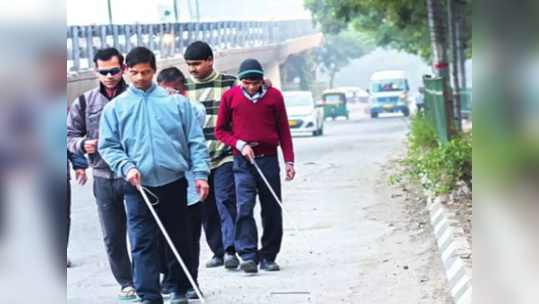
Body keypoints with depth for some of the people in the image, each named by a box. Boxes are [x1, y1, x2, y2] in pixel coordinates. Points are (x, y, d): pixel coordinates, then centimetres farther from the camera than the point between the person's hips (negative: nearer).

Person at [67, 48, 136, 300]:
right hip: (103, 177, 4)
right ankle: (126, 282, 22)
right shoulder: (84, 102, 6)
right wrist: (83, 144, -8)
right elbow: (71, 135, 12)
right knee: (112, 235, 9)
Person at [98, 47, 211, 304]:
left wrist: (201, 173, -6)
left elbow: (195, 141, 3)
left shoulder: (177, 102, 4)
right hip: (138, 187, -1)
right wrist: (126, 167, -12)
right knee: (143, 243, -5)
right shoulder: (115, 107, 4)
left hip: (174, 183, 1)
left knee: (180, 240, 9)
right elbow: (108, 146, 5)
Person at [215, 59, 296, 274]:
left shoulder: (274, 96, 1)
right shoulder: (230, 97, 0)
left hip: (269, 160, 2)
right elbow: (220, 130, 6)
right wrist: (240, 145, -10)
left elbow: (283, 130, 6)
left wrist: (289, 161, 2)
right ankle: (247, 255, -16)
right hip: (242, 162, -2)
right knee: (244, 207, -14)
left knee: (272, 210, 4)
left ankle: (268, 257, 13)